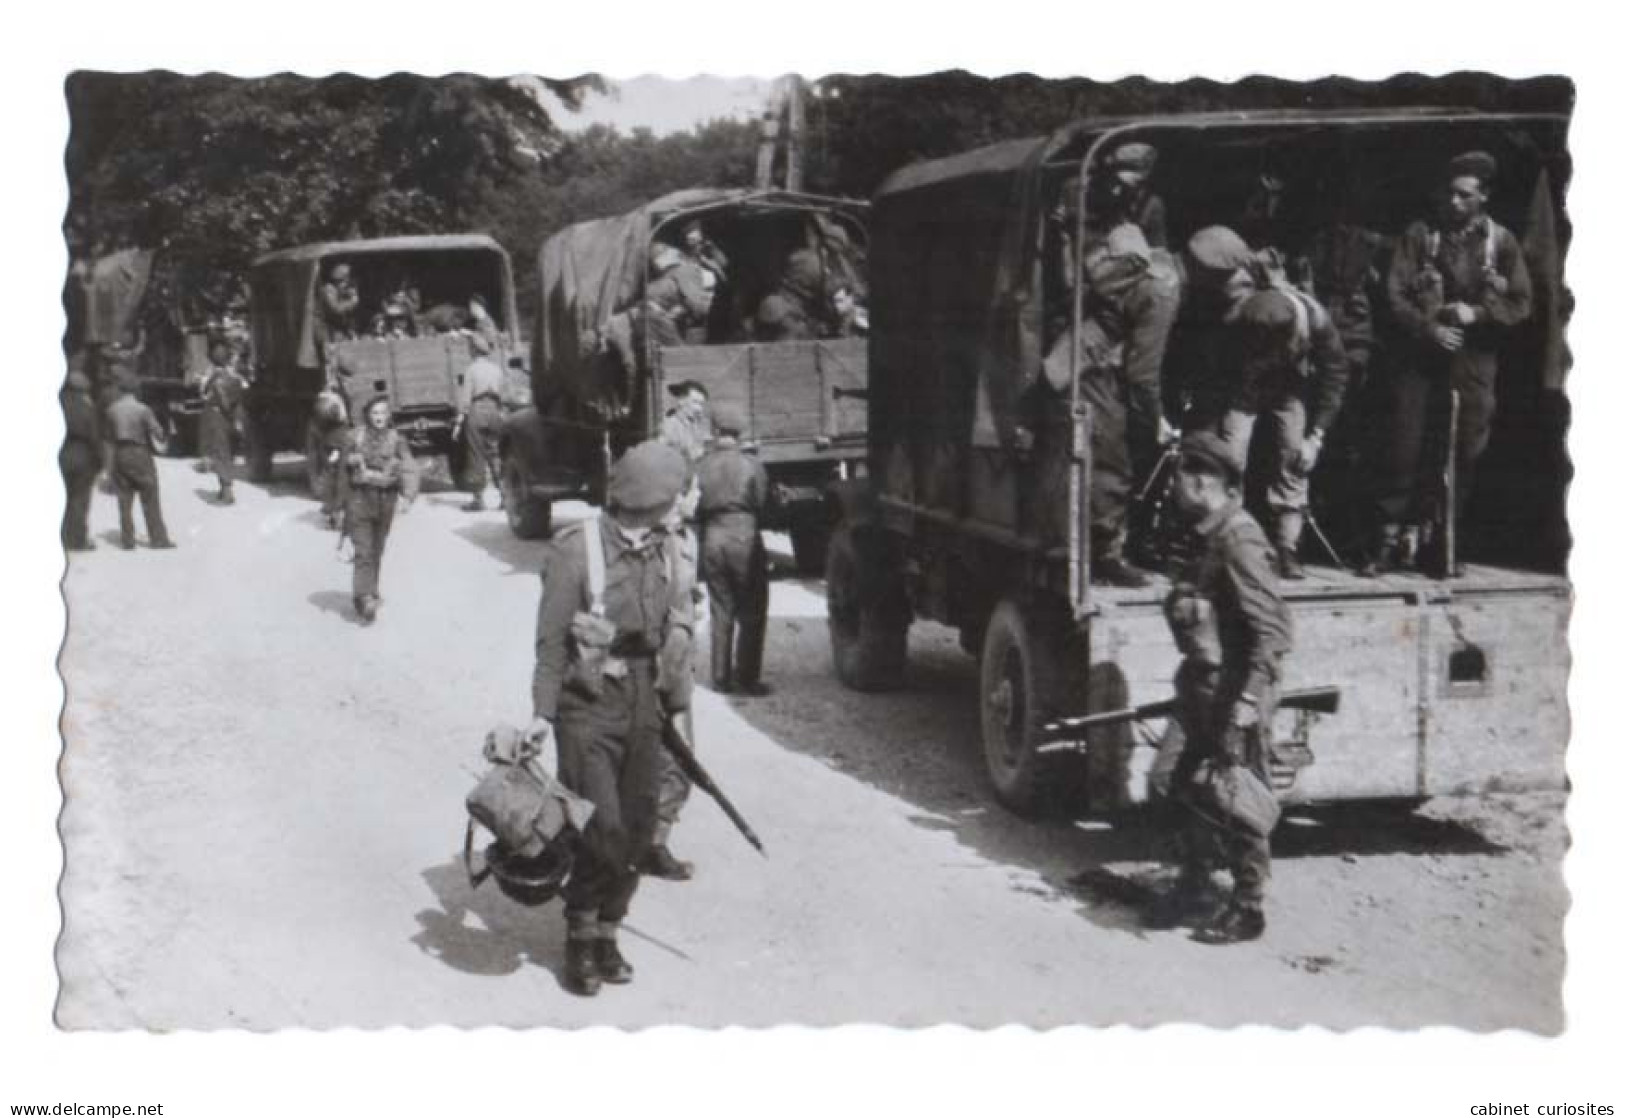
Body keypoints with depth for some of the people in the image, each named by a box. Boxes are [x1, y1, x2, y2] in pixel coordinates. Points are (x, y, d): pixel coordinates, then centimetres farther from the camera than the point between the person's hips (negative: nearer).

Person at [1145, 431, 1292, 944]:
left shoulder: (1238, 541, -19)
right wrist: (1189, 690, 21)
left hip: (1233, 696, -9)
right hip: (1207, 694, 9)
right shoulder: (1213, 539, 10)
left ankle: (1246, 911, 14)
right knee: (1187, 788, 16)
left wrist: (1242, 709, -25)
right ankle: (1191, 886, 31)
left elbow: (1273, 631, -23)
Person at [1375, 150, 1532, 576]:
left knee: (1465, 452, 3)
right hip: (1422, 354, -1)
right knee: (1405, 445, -5)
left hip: (1473, 361, 1)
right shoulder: (1420, 235, 3)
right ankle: (1392, 535, 3)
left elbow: (1521, 303, 2)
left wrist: (1475, 313, -14)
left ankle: (1443, 536, 16)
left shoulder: (1501, 242, 4)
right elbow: (1396, 293, -1)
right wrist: (1429, 328, -15)